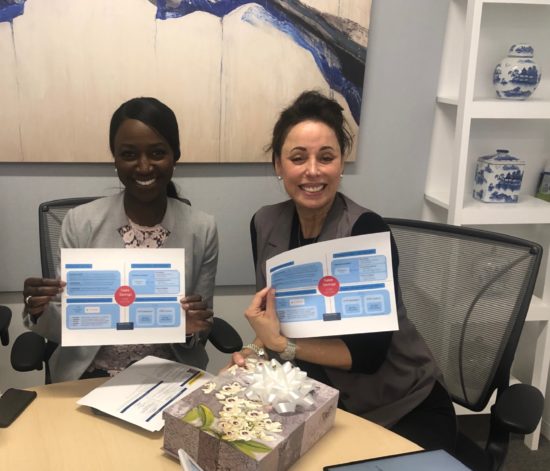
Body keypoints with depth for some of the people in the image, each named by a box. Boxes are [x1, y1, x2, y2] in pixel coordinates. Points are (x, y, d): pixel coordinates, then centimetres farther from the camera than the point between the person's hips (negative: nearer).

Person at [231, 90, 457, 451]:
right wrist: (257, 351, -15)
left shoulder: (368, 231, -22)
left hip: (404, 409, -4)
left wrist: (281, 344, -23)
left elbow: (369, 353, -22)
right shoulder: (265, 225, -6)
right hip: (324, 402, 5)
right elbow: (273, 321, 4)